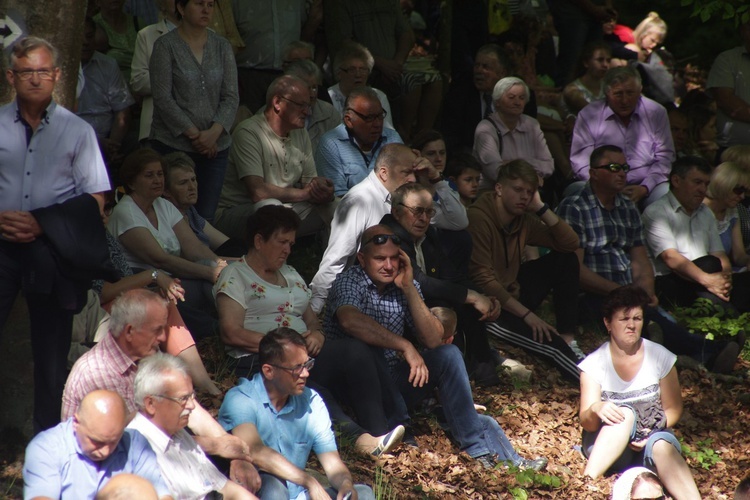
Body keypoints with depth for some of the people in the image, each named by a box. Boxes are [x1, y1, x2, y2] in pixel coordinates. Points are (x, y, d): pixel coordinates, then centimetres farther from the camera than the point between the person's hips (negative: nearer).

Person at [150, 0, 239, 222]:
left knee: (206, 218, 2)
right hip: (173, 145, -4)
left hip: (215, 146, 4)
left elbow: (231, 96, 5)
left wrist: (215, 132, -11)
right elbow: (162, 97, -8)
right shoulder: (165, 45, -3)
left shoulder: (222, 47, 9)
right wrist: (194, 134, -12)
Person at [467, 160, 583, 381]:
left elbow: (570, 242, 4)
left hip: (514, 296, 9)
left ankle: (568, 339, -4)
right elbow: (482, 279, -24)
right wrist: (526, 314, -23)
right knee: (549, 342, -29)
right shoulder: (478, 218, -20)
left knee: (566, 259, 3)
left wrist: (541, 208, -8)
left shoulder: (524, 220, 4)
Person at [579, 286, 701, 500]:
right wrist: (596, 410, -36)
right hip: (607, 446, -1)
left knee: (662, 446, -35)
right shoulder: (594, 364, -5)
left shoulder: (660, 357, 0)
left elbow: (673, 408, 3)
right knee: (626, 412, -33)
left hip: (653, 435, 1)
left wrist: (651, 432, -17)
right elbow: (587, 423, -12)